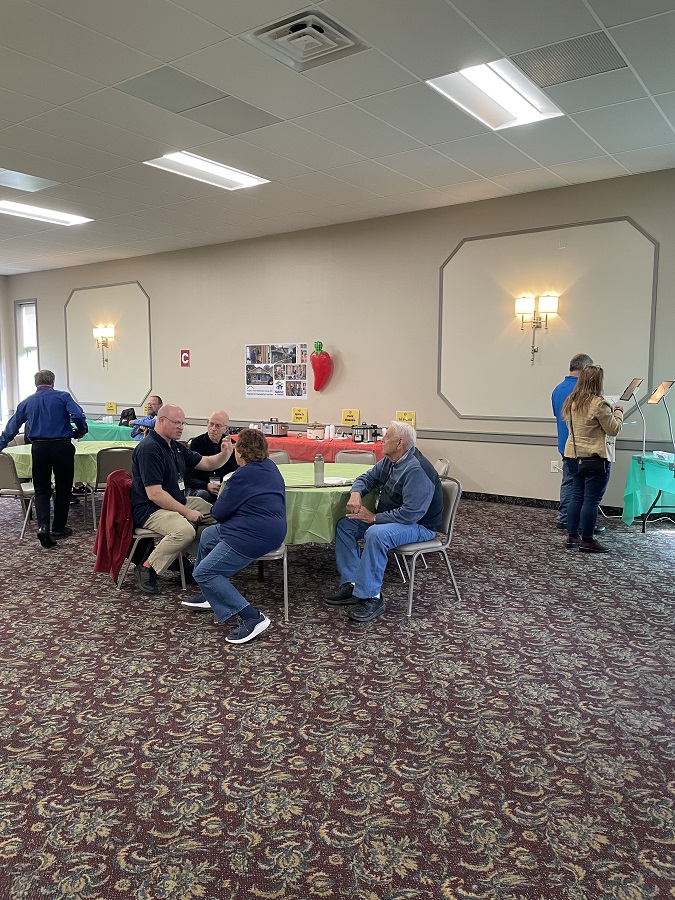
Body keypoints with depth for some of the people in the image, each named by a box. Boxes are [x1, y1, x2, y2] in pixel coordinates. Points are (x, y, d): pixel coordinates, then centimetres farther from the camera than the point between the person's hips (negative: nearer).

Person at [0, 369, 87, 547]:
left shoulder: (26, 402, 11)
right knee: (63, 488, 10)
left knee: (41, 489, 9)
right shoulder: (63, 397, 0)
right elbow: (78, 416, -15)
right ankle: (58, 528, 19)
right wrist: (81, 431, 4)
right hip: (62, 446, -2)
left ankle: (43, 526, -12)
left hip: (39, 448, 2)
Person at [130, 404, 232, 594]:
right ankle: (147, 568, -16)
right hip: (150, 509, -10)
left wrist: (225, 454, -5)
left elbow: (206, 463, 17)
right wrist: (186, 512, -20)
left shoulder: (175, 446, 13)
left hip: (178, 502, 10)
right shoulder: (149, 449, -17)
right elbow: (154, 494, -22)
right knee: (185, 531, -35)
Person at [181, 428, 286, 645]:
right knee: (208, 536, 26)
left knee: (204, 572, -10)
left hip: (255, 536, -11)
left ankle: (252, 618, -16)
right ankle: (210, 595, 33)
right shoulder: (269, 466, 12)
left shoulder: (244, 475, -17)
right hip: (270, 529, 11)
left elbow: (219, 513, -9)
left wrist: (220, 501, 13)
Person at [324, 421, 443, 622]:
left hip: (419, 526, -10)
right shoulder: (389, 461, 3)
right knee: (345, 526, 1)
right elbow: (367, 478, 16)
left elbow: (410, 513, -31)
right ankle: (351, 585, -4)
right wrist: (356, 494, -9)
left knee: (376, 534, -36)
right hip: (390, 518, 10)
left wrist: (374, 518, -22)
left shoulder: (416, 470, -26)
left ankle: (371, 598, -26)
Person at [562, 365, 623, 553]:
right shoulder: (599, 404, -16)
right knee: (592, 500, -1)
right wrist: (618, 412, 8)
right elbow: (614, 430, -10)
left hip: (573, 455, 8)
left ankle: (572, 536, 18)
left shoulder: (570, 402, 8)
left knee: (576, 496, 14)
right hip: (595, 458, -8)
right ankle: (587, 541, 4)